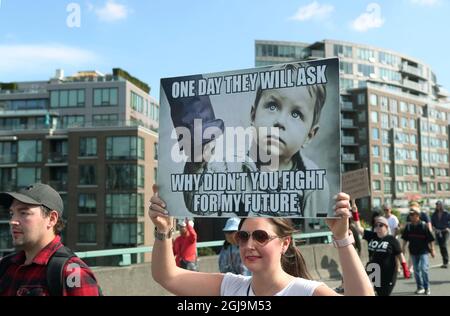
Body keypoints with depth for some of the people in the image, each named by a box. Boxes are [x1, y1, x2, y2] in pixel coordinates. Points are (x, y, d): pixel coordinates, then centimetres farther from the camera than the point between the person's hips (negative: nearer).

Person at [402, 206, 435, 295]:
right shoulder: (408, 226, 0)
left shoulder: (424, 225, -11)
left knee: (424, 269, -11)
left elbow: (430, 239, -6)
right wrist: (403, 248, 9)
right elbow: (405, 239, 10)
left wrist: (432, 250, -4)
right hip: (413, 251, 4)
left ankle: (427, 287, 5)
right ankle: (420, 287, 22)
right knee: (416, 270, 10)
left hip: (423, 251, -4)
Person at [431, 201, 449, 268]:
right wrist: (434, 229, -4)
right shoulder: (434, 214, 5)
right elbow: (432, 223, 11)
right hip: (438, 232, 4)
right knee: (441, 247, 5)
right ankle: (444, 262, 14)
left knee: (444, 246, -15)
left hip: (445, 231, -4)